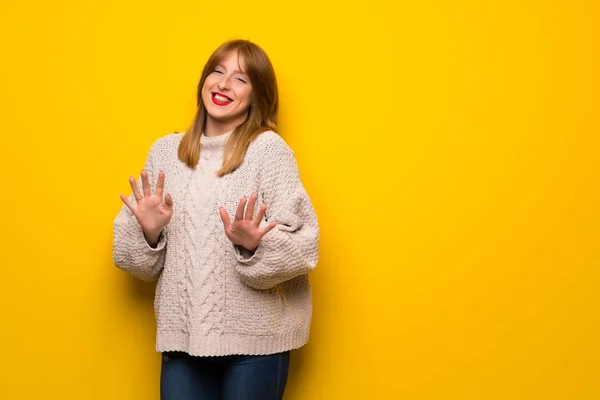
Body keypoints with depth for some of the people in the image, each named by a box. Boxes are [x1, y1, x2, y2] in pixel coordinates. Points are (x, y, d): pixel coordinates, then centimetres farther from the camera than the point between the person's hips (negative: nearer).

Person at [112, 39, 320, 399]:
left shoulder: (269, 149, -6)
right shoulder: (165, 150, 6)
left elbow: (301, 247, -10)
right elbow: (147, 263, 10)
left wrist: (253, 245, -26)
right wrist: (148, 232, -10)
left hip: (255, 337, -3)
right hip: (183, 334, 3)